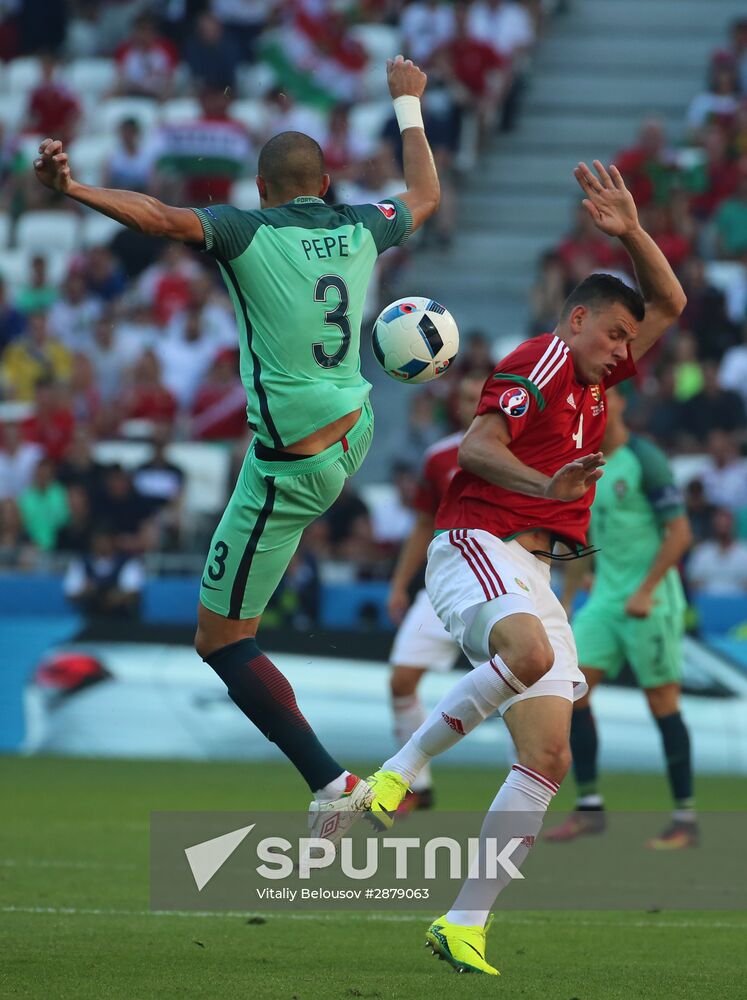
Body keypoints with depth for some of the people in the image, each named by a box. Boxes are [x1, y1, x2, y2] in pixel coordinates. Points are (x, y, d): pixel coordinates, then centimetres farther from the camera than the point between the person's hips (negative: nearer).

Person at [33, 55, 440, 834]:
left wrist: (71, 189, -38)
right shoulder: (357, 231, 3)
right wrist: (408, 105, 35)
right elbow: (425, 197, 23)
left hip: (290, 469, -6)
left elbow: (161, 218, -32)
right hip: (354, 432, 6)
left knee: (220, 641, 0)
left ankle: (328, 782, -6)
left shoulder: (248, 233, -13)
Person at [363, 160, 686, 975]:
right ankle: (401, 768, -26)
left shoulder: (592, 379, 24)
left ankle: (466, 921, -3)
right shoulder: (543, 362, -2)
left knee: (549, 755, -5)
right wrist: (548, 485, -33)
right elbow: (476, 446, -16)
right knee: (529, 651, -41)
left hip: (533, 572, 8)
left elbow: (669, 303, 29)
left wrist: (630, 234, 11)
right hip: (475, 544, -8)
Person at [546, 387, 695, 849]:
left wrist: (645, 592, -19)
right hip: (605, 596, 7)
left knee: (663, 702, -4)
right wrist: (567, 597, 17)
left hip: (650, 600, -7)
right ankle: (590, 807, 3)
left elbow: (680, 532, -15)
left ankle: (686, 819, 3)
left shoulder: (645, 460, -12)